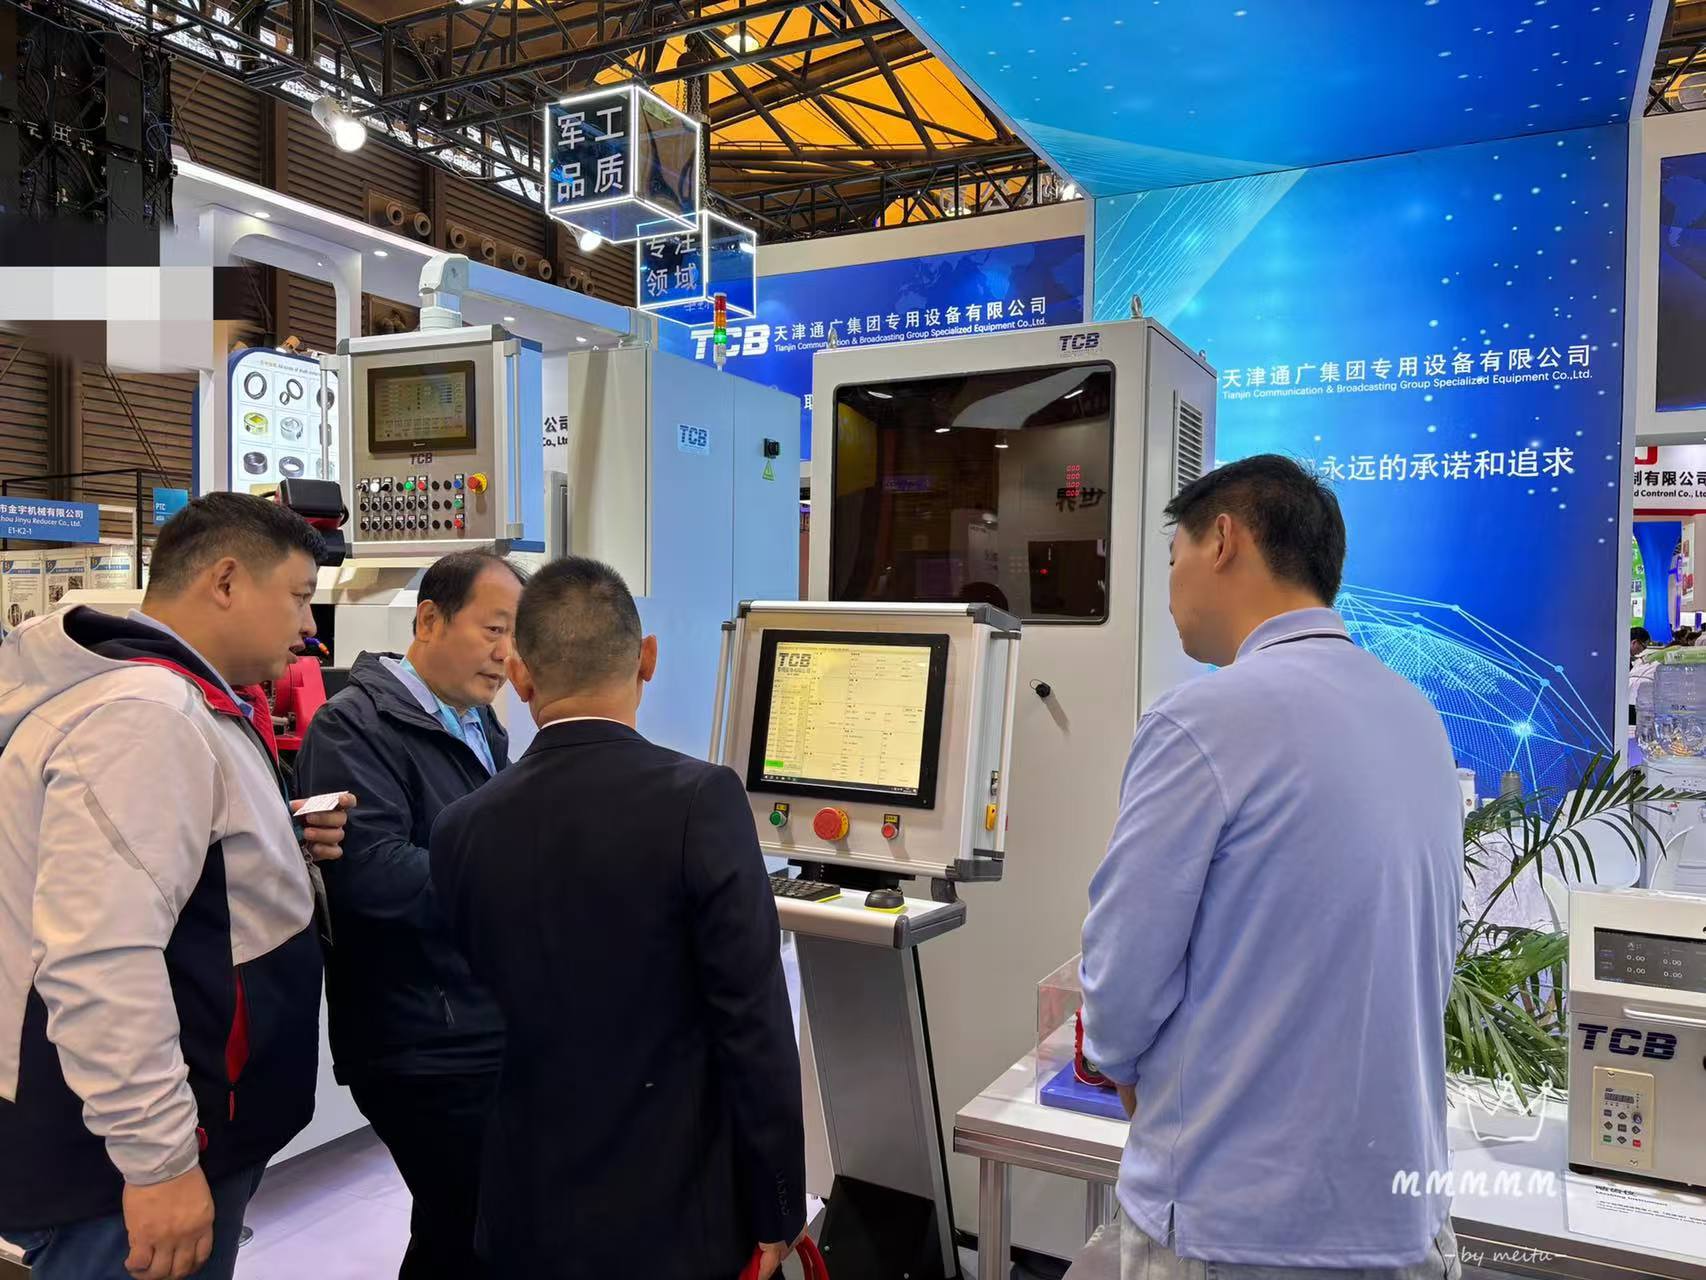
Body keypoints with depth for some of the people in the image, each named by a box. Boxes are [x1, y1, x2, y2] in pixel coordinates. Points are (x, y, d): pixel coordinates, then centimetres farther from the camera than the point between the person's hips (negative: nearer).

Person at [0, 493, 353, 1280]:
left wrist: (284, 852, 6)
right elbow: (97, 959, -30)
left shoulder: (182, 702, 10)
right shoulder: (145, 713, -23)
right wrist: (156, 1157, -25)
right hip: (120, 1163, -10)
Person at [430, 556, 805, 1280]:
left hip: (529, 1218, 4)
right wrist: (780, 1205, -7)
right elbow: (754, 1025, -18)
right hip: (678, 1219, -3)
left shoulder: (460, 830, -7)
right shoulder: (700, 800, -20)